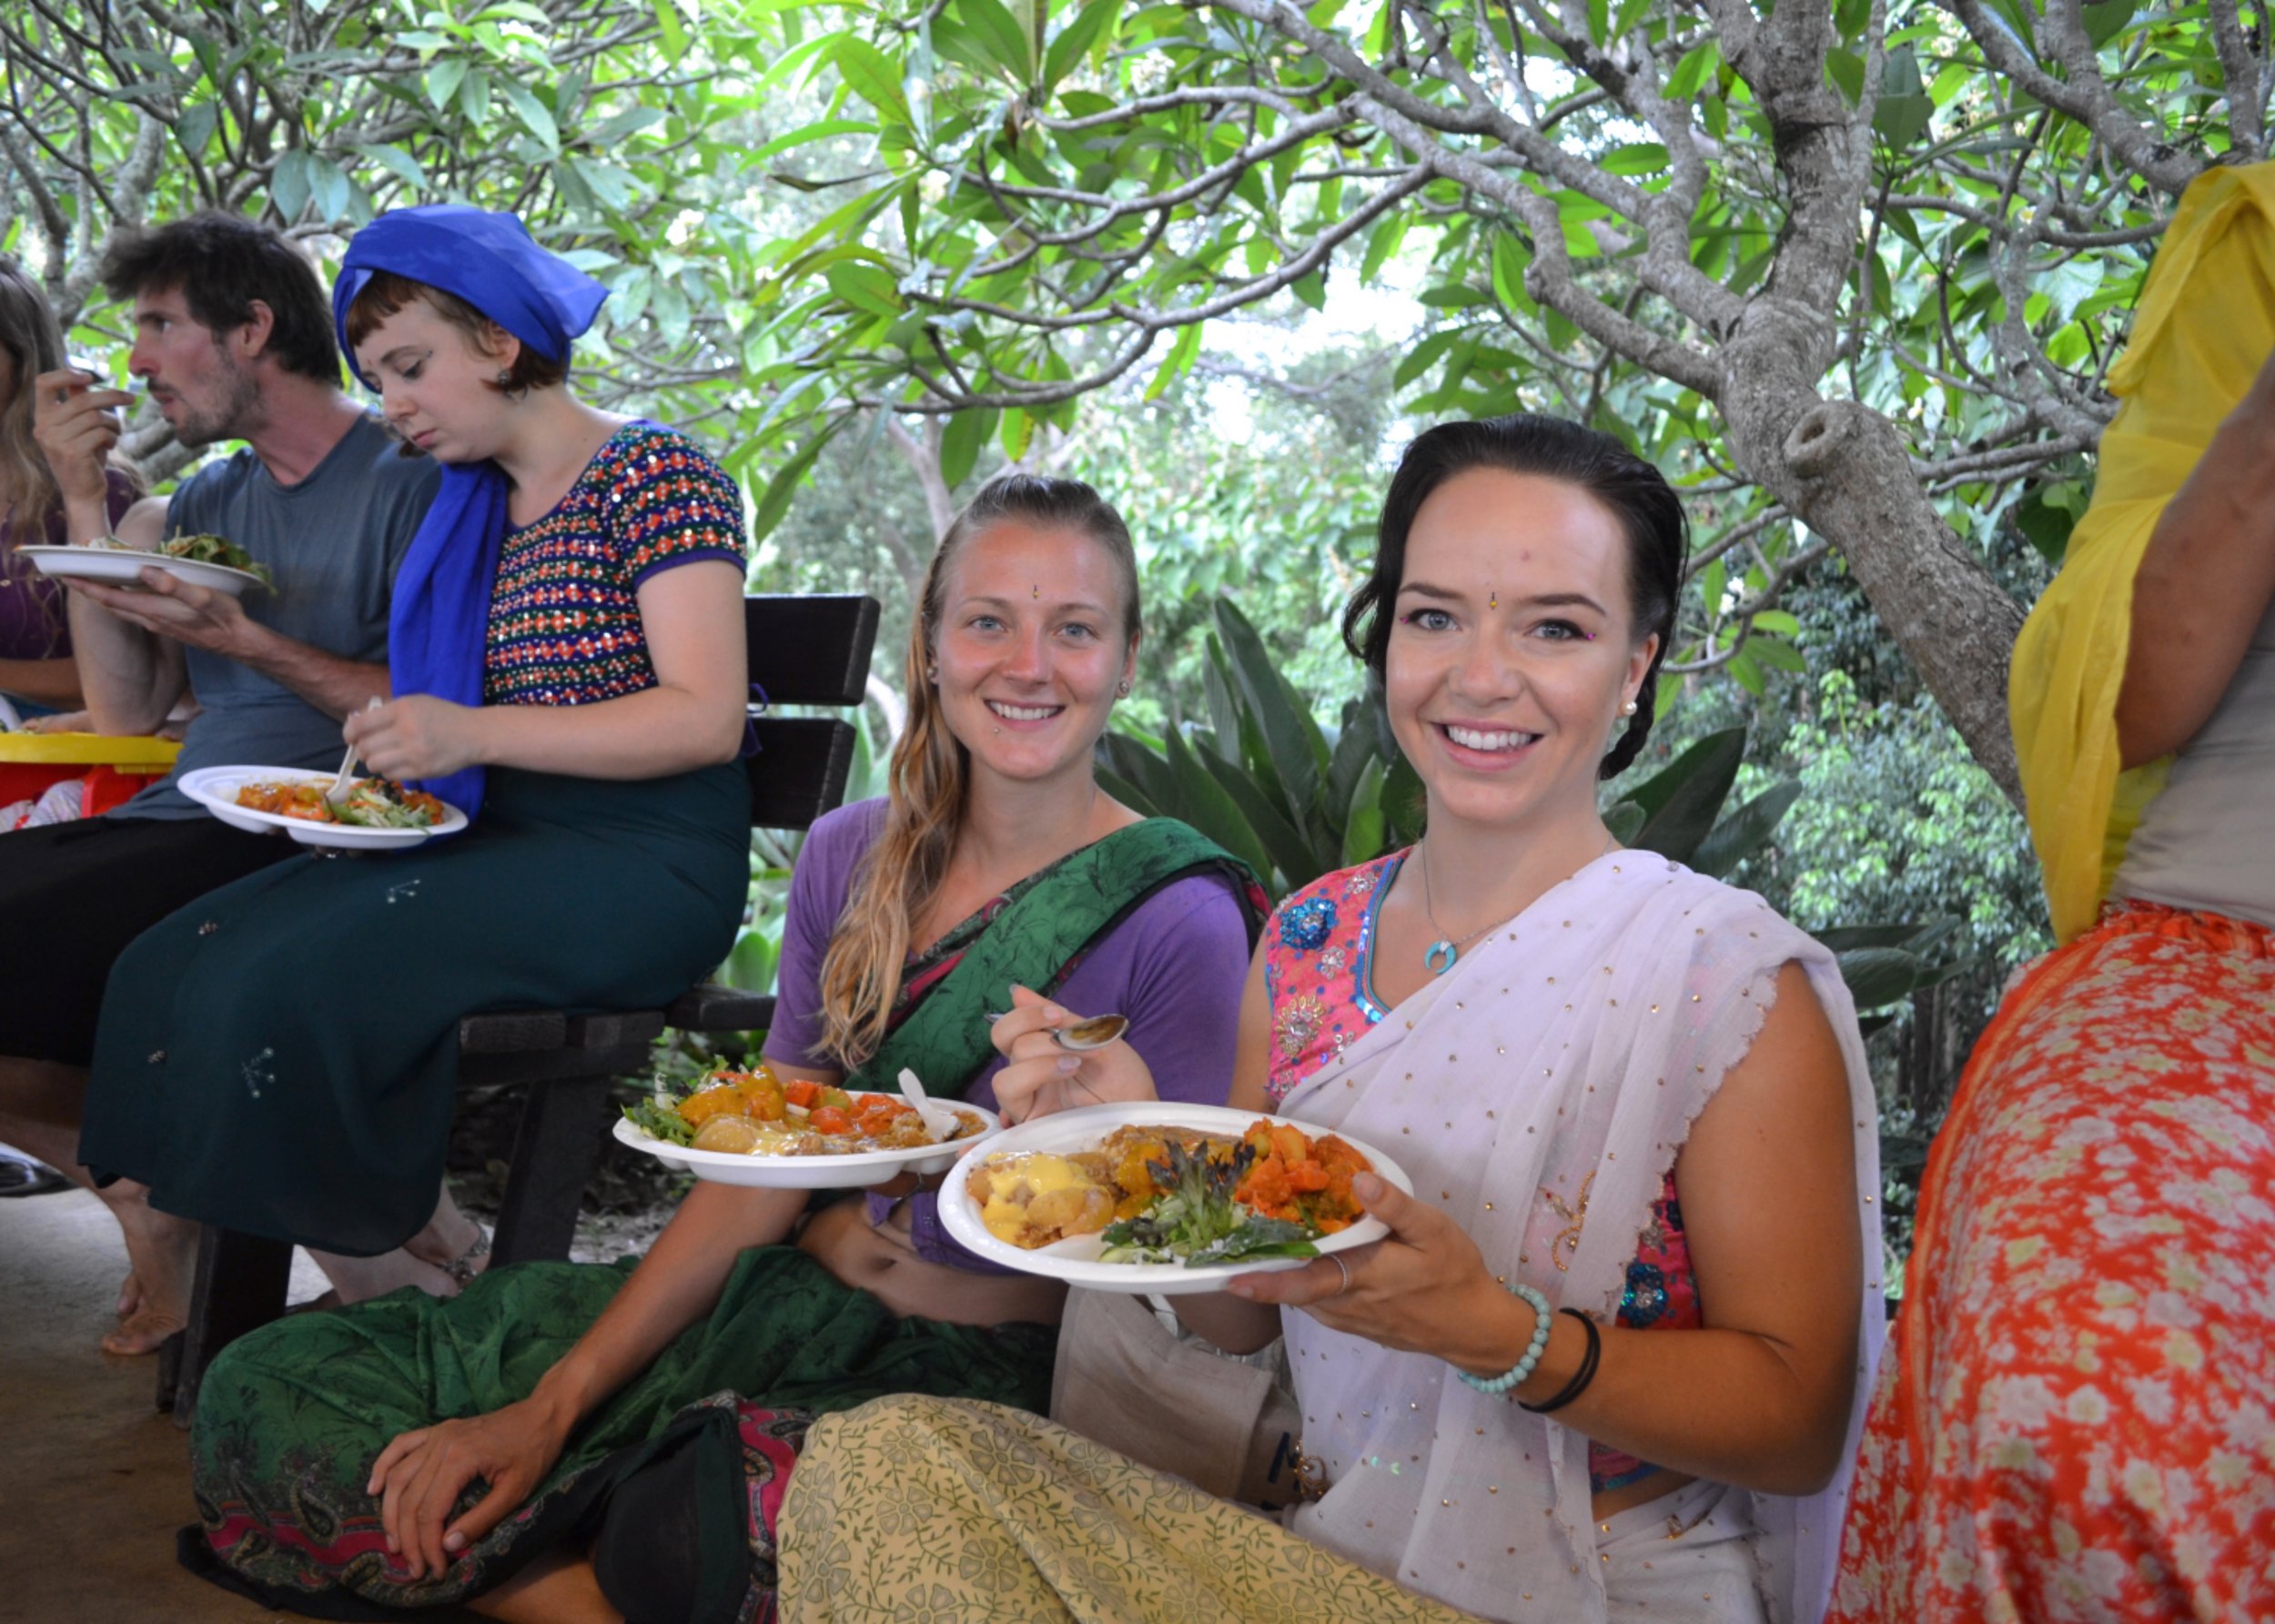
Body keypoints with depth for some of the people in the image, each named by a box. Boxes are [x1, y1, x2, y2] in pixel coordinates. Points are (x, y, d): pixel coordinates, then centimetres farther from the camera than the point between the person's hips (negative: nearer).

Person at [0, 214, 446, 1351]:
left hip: (314, 842, -8)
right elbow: (125, 711, 12)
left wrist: (247, 642, -18)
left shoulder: (411, 481, -3)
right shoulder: (200, 505, 21)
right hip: (184, 824, 8)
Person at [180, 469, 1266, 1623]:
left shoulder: (1176, 914, -10)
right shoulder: (850, 858, 5)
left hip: (982, 1373, -5)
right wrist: (551, 1408, -4)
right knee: (264, 1398, -7)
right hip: (788, 1307, 6)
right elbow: (762, 1172, 4)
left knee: (703, 1528, -41)